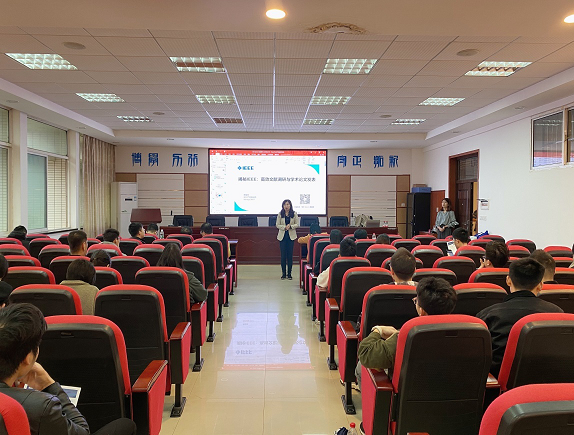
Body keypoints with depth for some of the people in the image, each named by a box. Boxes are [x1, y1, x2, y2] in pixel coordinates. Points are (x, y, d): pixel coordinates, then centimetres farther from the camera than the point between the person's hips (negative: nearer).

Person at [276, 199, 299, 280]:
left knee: (290, 254, 2)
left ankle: (289, 273, 9)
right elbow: (277, 225, 2)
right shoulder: (280, 214, 2)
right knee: (283, 254, 1)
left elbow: (297, 224, 2)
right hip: (282, 236, 0)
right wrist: (284, 227, -15)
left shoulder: (294, 214, 2)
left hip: (291, 236, 0)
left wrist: (290, 226, -16)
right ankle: (283, 273, 9)